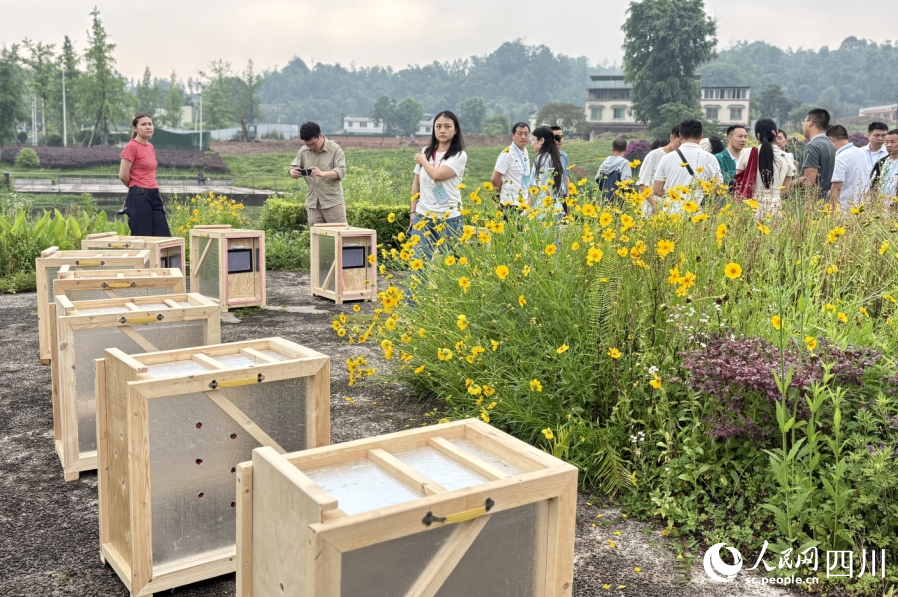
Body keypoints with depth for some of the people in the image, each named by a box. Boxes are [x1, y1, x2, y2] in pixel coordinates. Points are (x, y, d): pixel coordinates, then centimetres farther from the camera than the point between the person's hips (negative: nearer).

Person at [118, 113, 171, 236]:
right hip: (139, 197, -8)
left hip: (154, 195, 8)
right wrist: (136, 187, 4)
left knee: (164, 237, 5)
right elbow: (123, 175, -12)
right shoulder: (131, 147, -9)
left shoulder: (150, 146, 15)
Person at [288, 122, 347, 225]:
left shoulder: (335, 149, -6)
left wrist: (323, 173, -32)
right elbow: (292, 168, 10)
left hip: (333, 202, -4)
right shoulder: (303, 151, 6)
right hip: (312, 203, 4)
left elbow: (341, 171, -13)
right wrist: (293, 172, -17)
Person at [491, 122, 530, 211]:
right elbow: (495, 179, -11)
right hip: (510, 203, -7)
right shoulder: (507, 154, -12)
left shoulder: (525, 152, 13)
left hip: (524, 201, 7)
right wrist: (503, 194, 2)